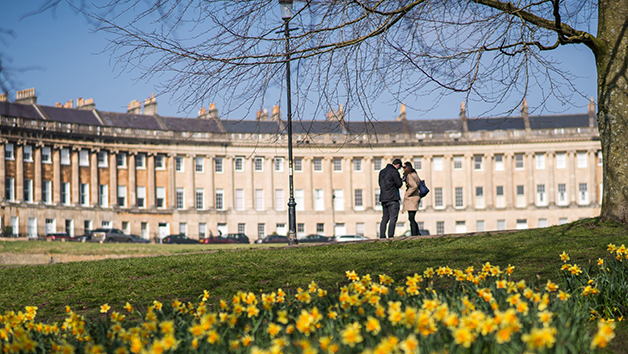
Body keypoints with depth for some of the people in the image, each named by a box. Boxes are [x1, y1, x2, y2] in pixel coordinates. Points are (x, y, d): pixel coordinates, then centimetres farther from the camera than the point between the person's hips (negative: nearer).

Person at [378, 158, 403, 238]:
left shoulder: (382, 172, 14)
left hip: (383, 198, 7)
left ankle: (382, 236, 6)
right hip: (392, 198, -7)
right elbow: (399, 184, -8)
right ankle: (391, 236, -14)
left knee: (385, 219, 10)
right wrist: (400, 179, 13)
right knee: (393, 218, -7)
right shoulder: (394, 172, -11)